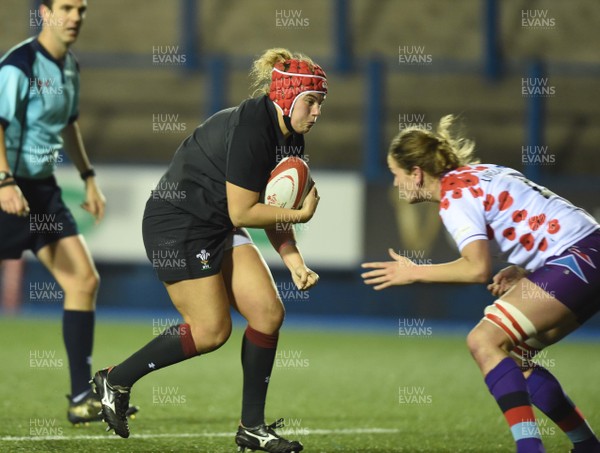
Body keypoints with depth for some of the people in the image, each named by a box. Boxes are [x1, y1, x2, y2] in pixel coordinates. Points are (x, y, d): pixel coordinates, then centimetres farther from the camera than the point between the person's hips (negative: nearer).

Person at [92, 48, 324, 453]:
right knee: (211, 331, -8)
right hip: (178, 225, -9)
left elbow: (271, 207, 10)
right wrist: (300, 214, -15)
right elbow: (241, 213, -24)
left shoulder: (291, 138, 4)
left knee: (268, 313, -1)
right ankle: (116, 380, 9)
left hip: (220, 229, 9)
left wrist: (293, 259, -1)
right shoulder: (251, 128, -26)